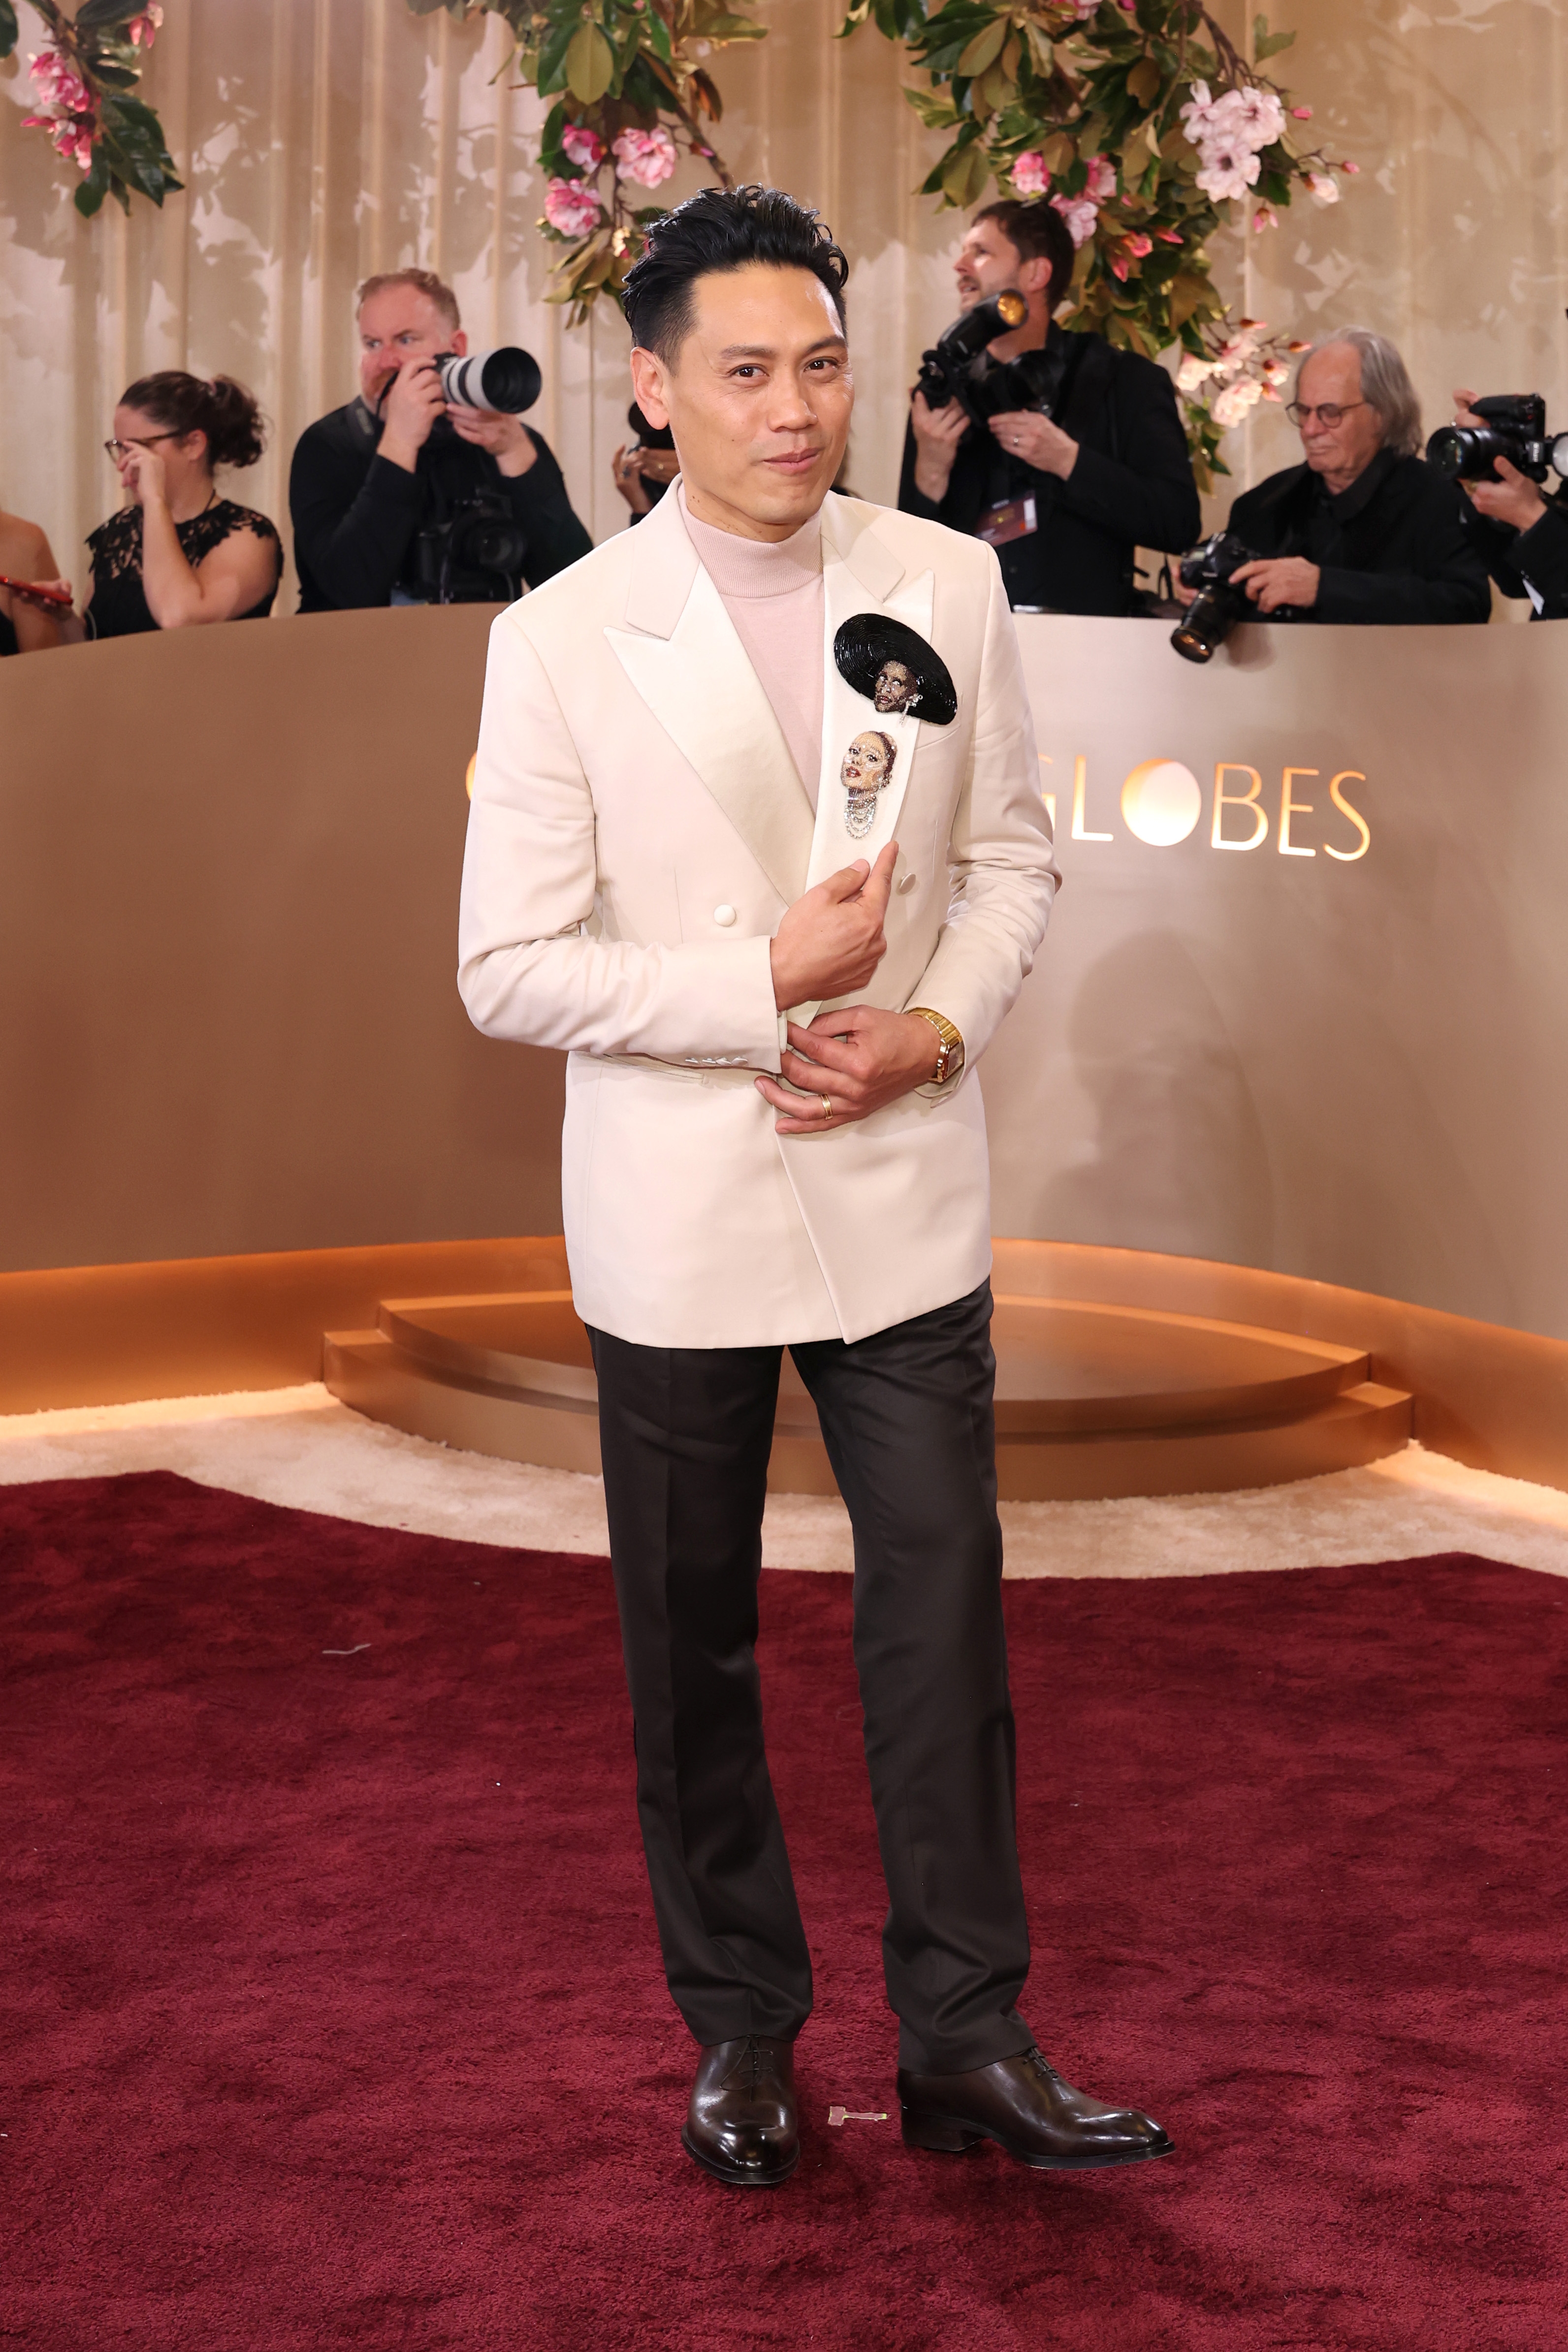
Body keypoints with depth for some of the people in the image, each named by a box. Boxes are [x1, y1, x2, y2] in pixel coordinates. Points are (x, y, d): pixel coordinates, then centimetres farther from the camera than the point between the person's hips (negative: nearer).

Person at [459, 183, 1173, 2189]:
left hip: (903, 1186, 2)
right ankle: (738, 2029, 29)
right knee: (689, 1647, 11)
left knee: (942, 1616, 3)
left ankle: (966, 2037, 18)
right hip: (675, 1215, -1)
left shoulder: (948, 584, 0)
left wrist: (937, 1025, -10)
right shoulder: (563, 640, -9)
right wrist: (766, 990, -18)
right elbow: (509, 968, -9)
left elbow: (1011, 855, 8)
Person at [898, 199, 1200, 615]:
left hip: (1085, 627, -2)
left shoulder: (1129, 381, 9)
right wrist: (929, 475, -4)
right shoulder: (940, 395, 16)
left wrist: (1069, 461, -8)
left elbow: (1181, 525, -1)